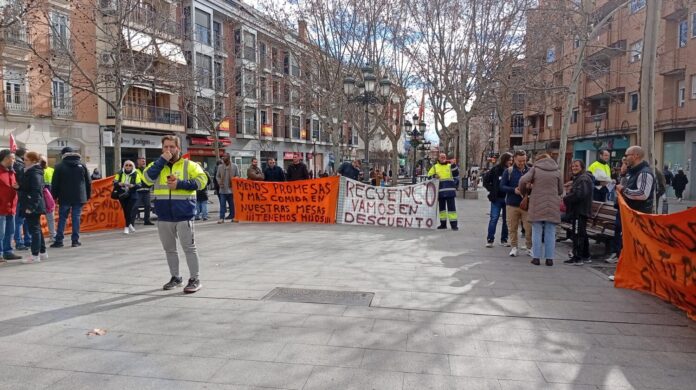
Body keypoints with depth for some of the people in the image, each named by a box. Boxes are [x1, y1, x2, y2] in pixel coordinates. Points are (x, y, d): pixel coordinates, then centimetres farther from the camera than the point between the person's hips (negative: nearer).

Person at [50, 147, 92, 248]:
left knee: (62, 218, 6)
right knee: (76, 218, 3)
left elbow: (55, 183, -1)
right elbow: (88, 182, 8)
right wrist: (88, 196, 13)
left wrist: (54, 196, 7)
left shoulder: (60, 166, -1)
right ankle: (75, 240, 2)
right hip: (79, 197, 1)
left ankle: (59, 240, 6)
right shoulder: (82, 165, 5)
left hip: (64, 198, -1)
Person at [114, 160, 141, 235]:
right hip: (122, 195, 3)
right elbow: (115, 182, 4)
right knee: (125, 211, 8)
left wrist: (132, 185, -27)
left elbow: (139, 185, -7)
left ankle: (127, 227, -3)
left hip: (132, 196, -3)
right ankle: (130, 224, 25)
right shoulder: (120, 173, 7)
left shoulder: (136, 174, -2)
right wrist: (119, 184, -18)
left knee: (129, 210, -11)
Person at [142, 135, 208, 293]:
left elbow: (202, 180, -9)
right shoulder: (157, 164, 11)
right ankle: (175, 278, 27)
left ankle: (195, 279, 6)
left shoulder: (189, 165, 2)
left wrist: (180, 184, -17)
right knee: (169, 249, 13)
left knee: (189, 247, -1)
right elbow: (147, 179, -7)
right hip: (164, 216, 4)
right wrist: (162, 160, -12)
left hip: (183, 214, -4)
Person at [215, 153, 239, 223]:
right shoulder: (220, 166, 7)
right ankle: (221, 218, 1)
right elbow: (217, 176, 13)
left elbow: (237, 176, 2)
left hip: (231, 188, -2)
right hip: (222, 189, 2)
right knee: (222, 204, 0)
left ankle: (233, 216, 17)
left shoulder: (234, 166, 0)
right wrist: (219, 182, -4)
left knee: (232, 204, 7)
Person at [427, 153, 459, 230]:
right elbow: (429, 175, 12)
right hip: (440, 191, 2)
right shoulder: (435, 167, 13)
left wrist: (454, 165, -12)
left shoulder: (450, 166, 9)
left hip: (450, 190, -2)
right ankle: (443, 223, 18)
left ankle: (454, 224, -4)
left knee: (451, 207, -5)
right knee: (442, 207, 9)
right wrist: (434, 176, -8)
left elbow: (456, 175, -2)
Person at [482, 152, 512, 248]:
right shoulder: (496, 169, -3)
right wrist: (492, 190, -4)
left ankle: (504, 240, 20)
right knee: (494, 218, -1)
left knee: (506, 220, 9)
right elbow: (485, 180, 2)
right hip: (497, 198, -2)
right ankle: (490, 240, 6)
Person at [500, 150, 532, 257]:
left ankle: (529, 248, 14)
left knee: (529, 228, -1)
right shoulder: (508, 171, 3)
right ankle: (514, 247, 19)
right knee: (512, 228, 7)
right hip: (512, 204, 0)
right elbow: (502, 186, 0)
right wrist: (514, 190, -15)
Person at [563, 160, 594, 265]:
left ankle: (577, 258, -10)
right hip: (579, 210, 11)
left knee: (578, 234, -11)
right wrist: (567, 198, 4)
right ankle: (585, 255, 27)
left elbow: (579, 194, -24)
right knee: (582, 233, 17)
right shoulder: (578, 178, 21)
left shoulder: (583, 179, -13)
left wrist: (565, 199, -14)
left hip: (580, 211, -11)